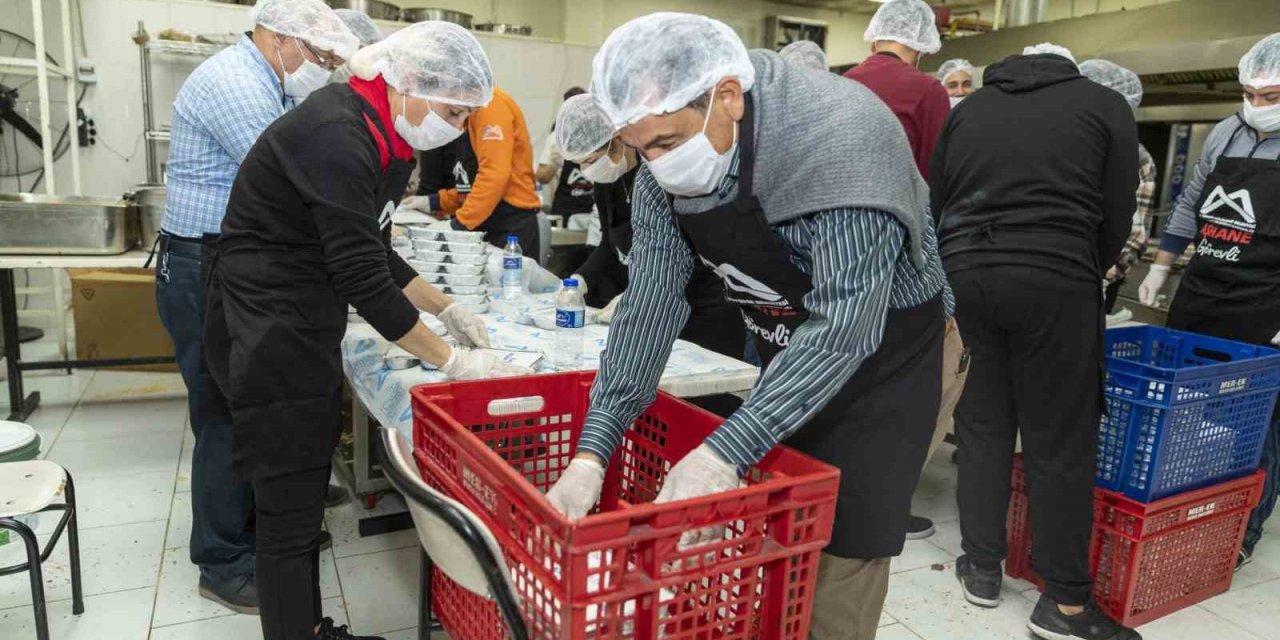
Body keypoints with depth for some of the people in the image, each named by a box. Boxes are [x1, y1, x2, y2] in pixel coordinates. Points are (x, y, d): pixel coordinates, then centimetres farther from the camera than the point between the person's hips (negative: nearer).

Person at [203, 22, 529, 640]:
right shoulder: (336, 136, -23)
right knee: (291, 510, -1)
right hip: (265, 331, -9)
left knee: (306, 493, 16)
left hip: (307, 331, 9)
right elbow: (362, 278, -24)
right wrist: (451, 361, -18)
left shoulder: (388, 140, 7)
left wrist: (446, 309, 7)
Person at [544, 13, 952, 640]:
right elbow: (648, 304, -13)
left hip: (877, 347, -5)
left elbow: (844, 325, -36)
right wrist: (592, 451, -20)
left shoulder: (841, 140, -32)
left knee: (838, 557, -3)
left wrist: (724, 453, -42)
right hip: (781, 347, 6)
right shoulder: (665, 163, -13)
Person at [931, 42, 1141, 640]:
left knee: (982, 425, 13)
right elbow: (1115, 218, 7)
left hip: (964, 274, 4)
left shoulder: (968, 108, 18)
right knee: (1059, 442, 3)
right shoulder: (1105, 104, 11)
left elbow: (935, 205, 14)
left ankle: (982, 569, 21)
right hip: (1054, 281, -3)